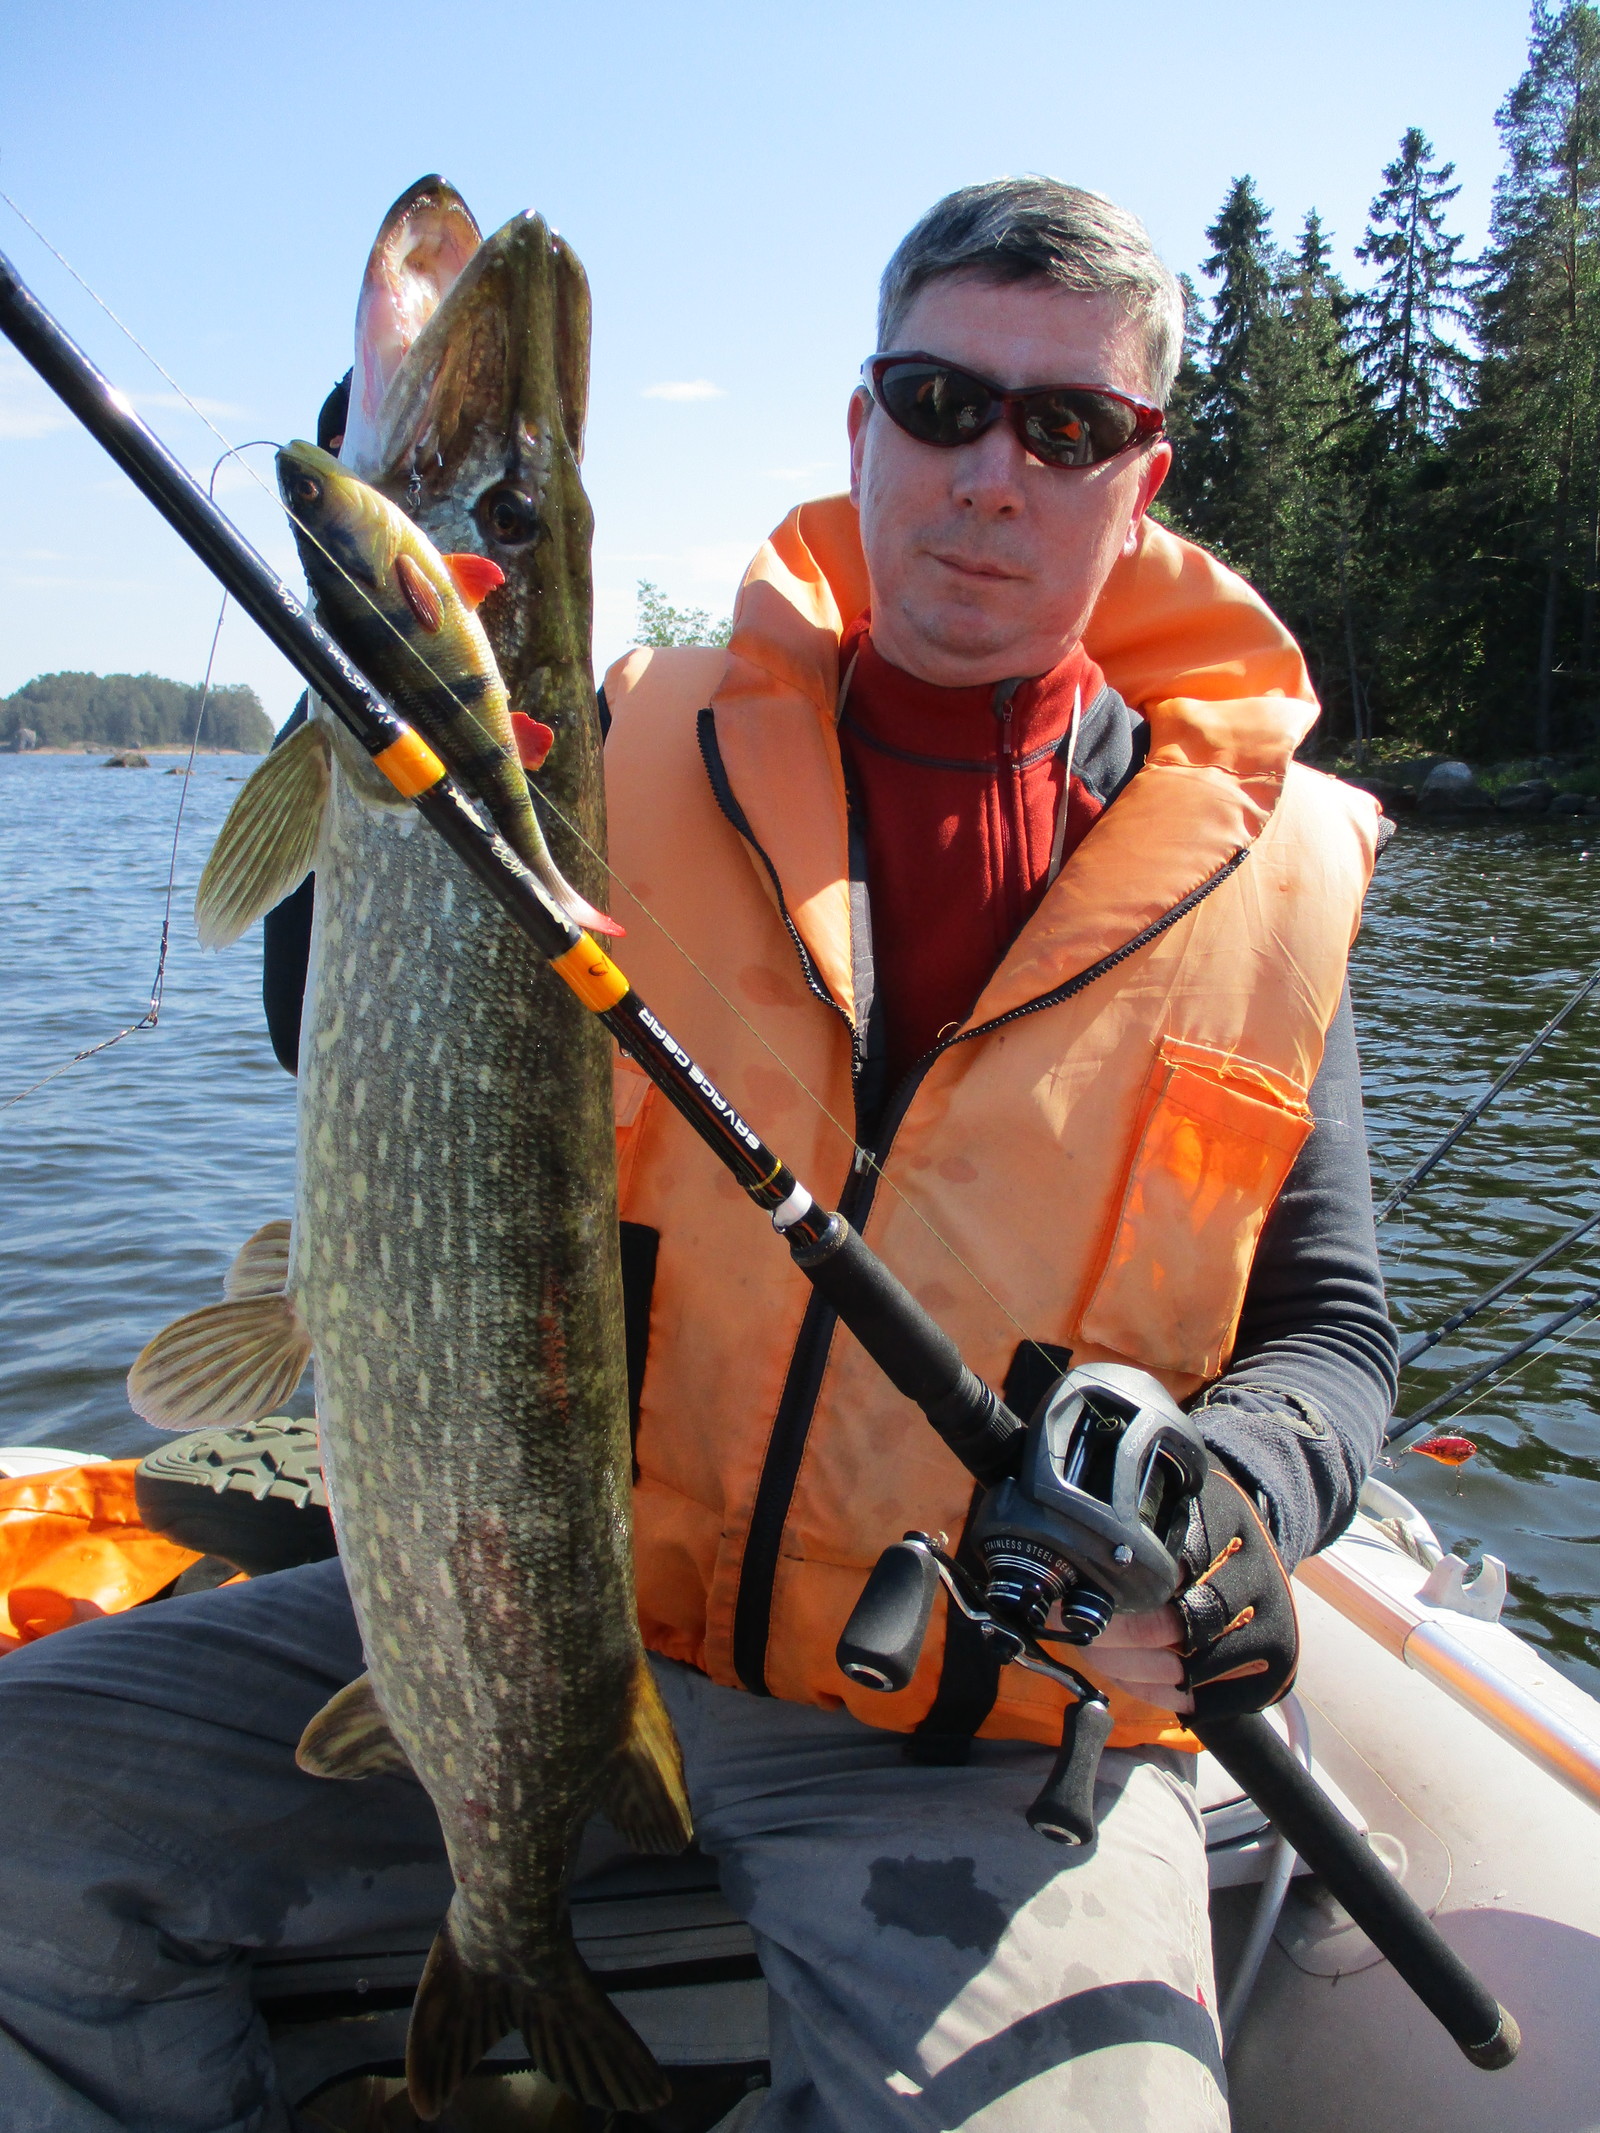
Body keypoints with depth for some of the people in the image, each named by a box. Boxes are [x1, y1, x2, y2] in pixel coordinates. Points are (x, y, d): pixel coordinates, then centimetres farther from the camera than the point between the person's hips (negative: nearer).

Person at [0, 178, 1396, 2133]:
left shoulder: (1265, 874, 1)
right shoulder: (653, 746, 3)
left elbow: (1328, 1322, 6)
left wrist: (1230, 1495, -18)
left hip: (984, 1732, -1)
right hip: (566, 1606, 2)